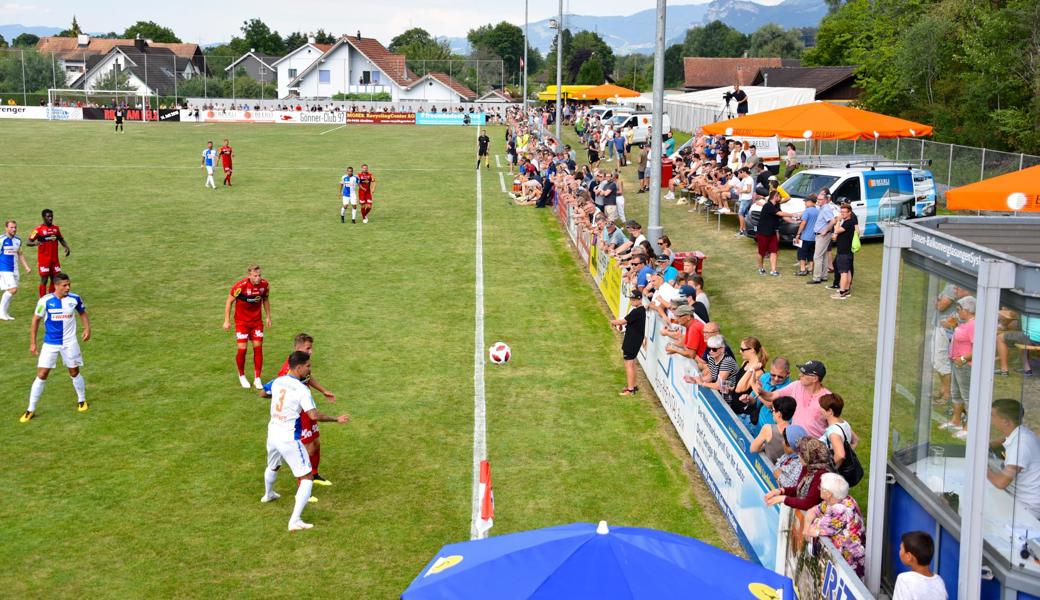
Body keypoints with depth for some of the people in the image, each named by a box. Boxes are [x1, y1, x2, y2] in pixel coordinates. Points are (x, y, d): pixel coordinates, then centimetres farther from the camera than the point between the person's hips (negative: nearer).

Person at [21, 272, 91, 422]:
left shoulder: (75, 299, -8)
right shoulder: (45, 301, -14)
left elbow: (82, 313, 11)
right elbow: (36, 320, -3)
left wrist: (87, 328, -7)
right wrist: (32, 343, -4)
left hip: (69, 343, 1)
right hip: (50, 344, -1)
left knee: (74, 372, 9)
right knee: (41, 375, -3)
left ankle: (82, 401, 34)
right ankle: (30, 410, 7)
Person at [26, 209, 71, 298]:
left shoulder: (56, 228, 9)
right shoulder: (39, 229, -8)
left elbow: (61, 240, 22)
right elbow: (28, 242, -11)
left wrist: (67, 247, 2)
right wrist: (34, 243, -34)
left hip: (55, 259, 5)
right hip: (44, 259, -5)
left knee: (55, 279, 8)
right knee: (44, 280, -4)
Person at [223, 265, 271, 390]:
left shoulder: (265, 284, -9)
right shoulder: (240, 286, -22)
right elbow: (229, 301, -9)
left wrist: (268, 317, 11)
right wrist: (227, 321, -9)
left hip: (257, 320, 3)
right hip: (241, 321, -3)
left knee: (258, 347, -1)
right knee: (242, 349, -7)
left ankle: (257, 378, 9)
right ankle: (242, 376, 17)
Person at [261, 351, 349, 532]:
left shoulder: (277, 382, 2)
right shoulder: (301, 389, -19)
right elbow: (314, 415, -27)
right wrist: (336, 419, -15)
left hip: (273, 434, 8)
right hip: (289, 439, -8)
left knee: (273, 466, 36)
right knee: (307, 478, -3)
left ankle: (268, 494, 65)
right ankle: (295, 521, -12)